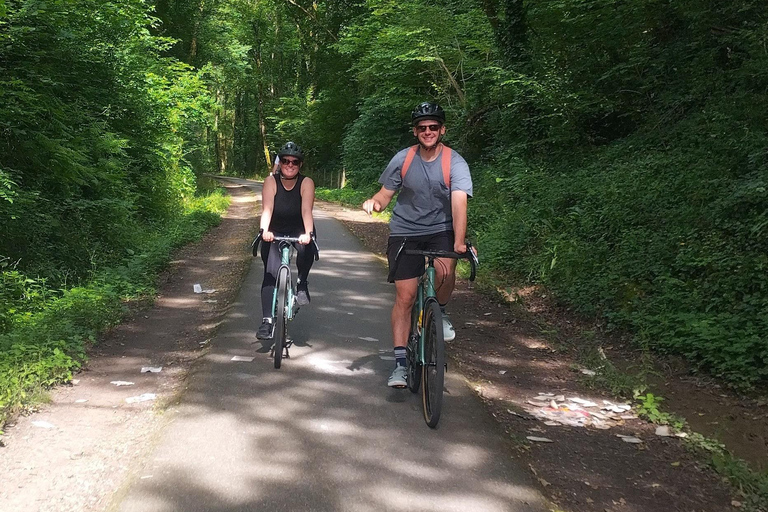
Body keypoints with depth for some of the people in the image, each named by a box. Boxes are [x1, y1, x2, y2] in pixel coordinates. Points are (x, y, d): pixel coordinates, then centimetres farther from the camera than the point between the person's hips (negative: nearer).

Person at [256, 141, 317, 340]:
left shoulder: (306, 183, -15)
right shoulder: (271, 181, -14)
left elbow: (306, 210, -27)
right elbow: (267, 209, -25)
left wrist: (308, 234, -44)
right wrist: (264, 231, -43)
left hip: (299, 232, -1)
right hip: (275, 233, 1)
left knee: (306, 249, -35)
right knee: (270, 273, -12)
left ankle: (302, 283, -7)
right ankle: (267, 320, -10)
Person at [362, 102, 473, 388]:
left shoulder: (455, 163, -12)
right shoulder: (402, 159, -5)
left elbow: (459, 203, -24)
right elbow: (385, 195, 0)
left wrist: (459, 242, -37)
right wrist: (374, 202, -25)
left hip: (441, 230, -1)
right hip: (405, 232, 1)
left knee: (446, 271, -29)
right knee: (405, 296, -5)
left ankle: (440, 312, 6)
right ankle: (400, 362, 2)